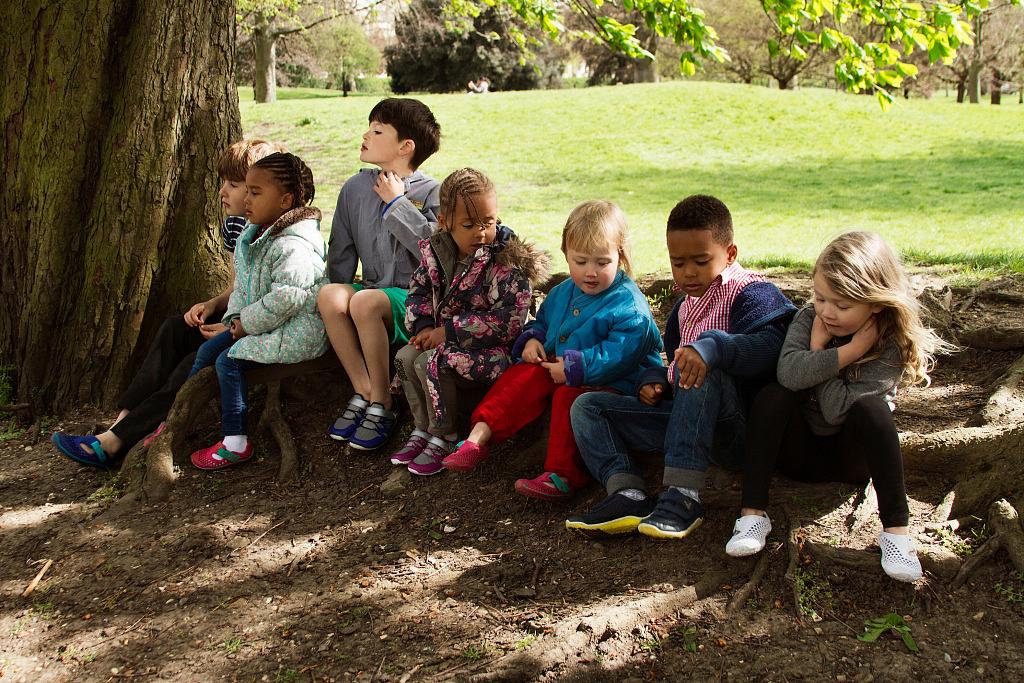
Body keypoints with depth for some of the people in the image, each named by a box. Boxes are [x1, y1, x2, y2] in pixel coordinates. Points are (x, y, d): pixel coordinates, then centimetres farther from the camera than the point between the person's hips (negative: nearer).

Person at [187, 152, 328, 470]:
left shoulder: (294, 246, -24)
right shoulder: (255, 234, 9)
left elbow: (284, 299, -30)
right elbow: (244, 285, 16)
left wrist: (247, 324, -19)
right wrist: (237, 318, 1)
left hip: (295, 331, -10)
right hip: (257, 322, 11)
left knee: (229, 359, -19)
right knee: (207, 350, 8)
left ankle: (235, 443, -8)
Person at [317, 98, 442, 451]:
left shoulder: (431, 192, -4)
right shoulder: (355, 188, 10)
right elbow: (341, 253, 15)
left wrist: (397, 203, -14)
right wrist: (338, 299, 3)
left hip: (414, 298, -5)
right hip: (372, 291, 5)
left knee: (365, 301, -35)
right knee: (328, 293, -27)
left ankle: (381, 404, -18)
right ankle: (362, 392, -16)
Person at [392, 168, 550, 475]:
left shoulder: (507, 261, -21)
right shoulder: (436, 251, 0)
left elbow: (508, 320, -25)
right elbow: (418, 290, 12)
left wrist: (449, 331, -23)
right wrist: (424, 326, -10)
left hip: (493, 347, -7)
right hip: (443, 335, 7)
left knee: (432, 364, -24)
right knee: (406, 357, -8)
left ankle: (444, 439, -4)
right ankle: (422, 429, 9)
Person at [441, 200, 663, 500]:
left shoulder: (629, 305, -14)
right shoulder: (562, 293, 12)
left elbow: (622, 353, -24)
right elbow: (542, 320, 28)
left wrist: (575, 368, -26)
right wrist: (533, 339, 4)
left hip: (611, 384, -7)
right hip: (557, 371, 7)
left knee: (568, 396, -34)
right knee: (525, 376, -15)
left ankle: (562, 475, -39)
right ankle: (479, 436, -21)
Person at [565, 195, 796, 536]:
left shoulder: (750, 293, -8)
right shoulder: (686, 305, 18)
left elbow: (770, 344, -30)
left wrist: (712, 346, -46)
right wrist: (656, 381, 9)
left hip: (735, 429, -8)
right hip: (685, 419, 9)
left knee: (704, 372, -39)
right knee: (587, 407, 3)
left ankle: (682, 497, -39)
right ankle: (628, 494, -23)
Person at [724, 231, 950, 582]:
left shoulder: (892, 346, -17)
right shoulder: (809, 318, -9)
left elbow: (838, 409, -26)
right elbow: (789, 373, -30)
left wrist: (820, 349, -21)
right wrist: (846, 352, -31)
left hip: (851, 457, -2)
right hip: (800, 449, 2)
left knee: (870, 406, -32)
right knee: (773, 396, -27)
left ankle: (896, 527, -28)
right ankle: (752, 513, -30)